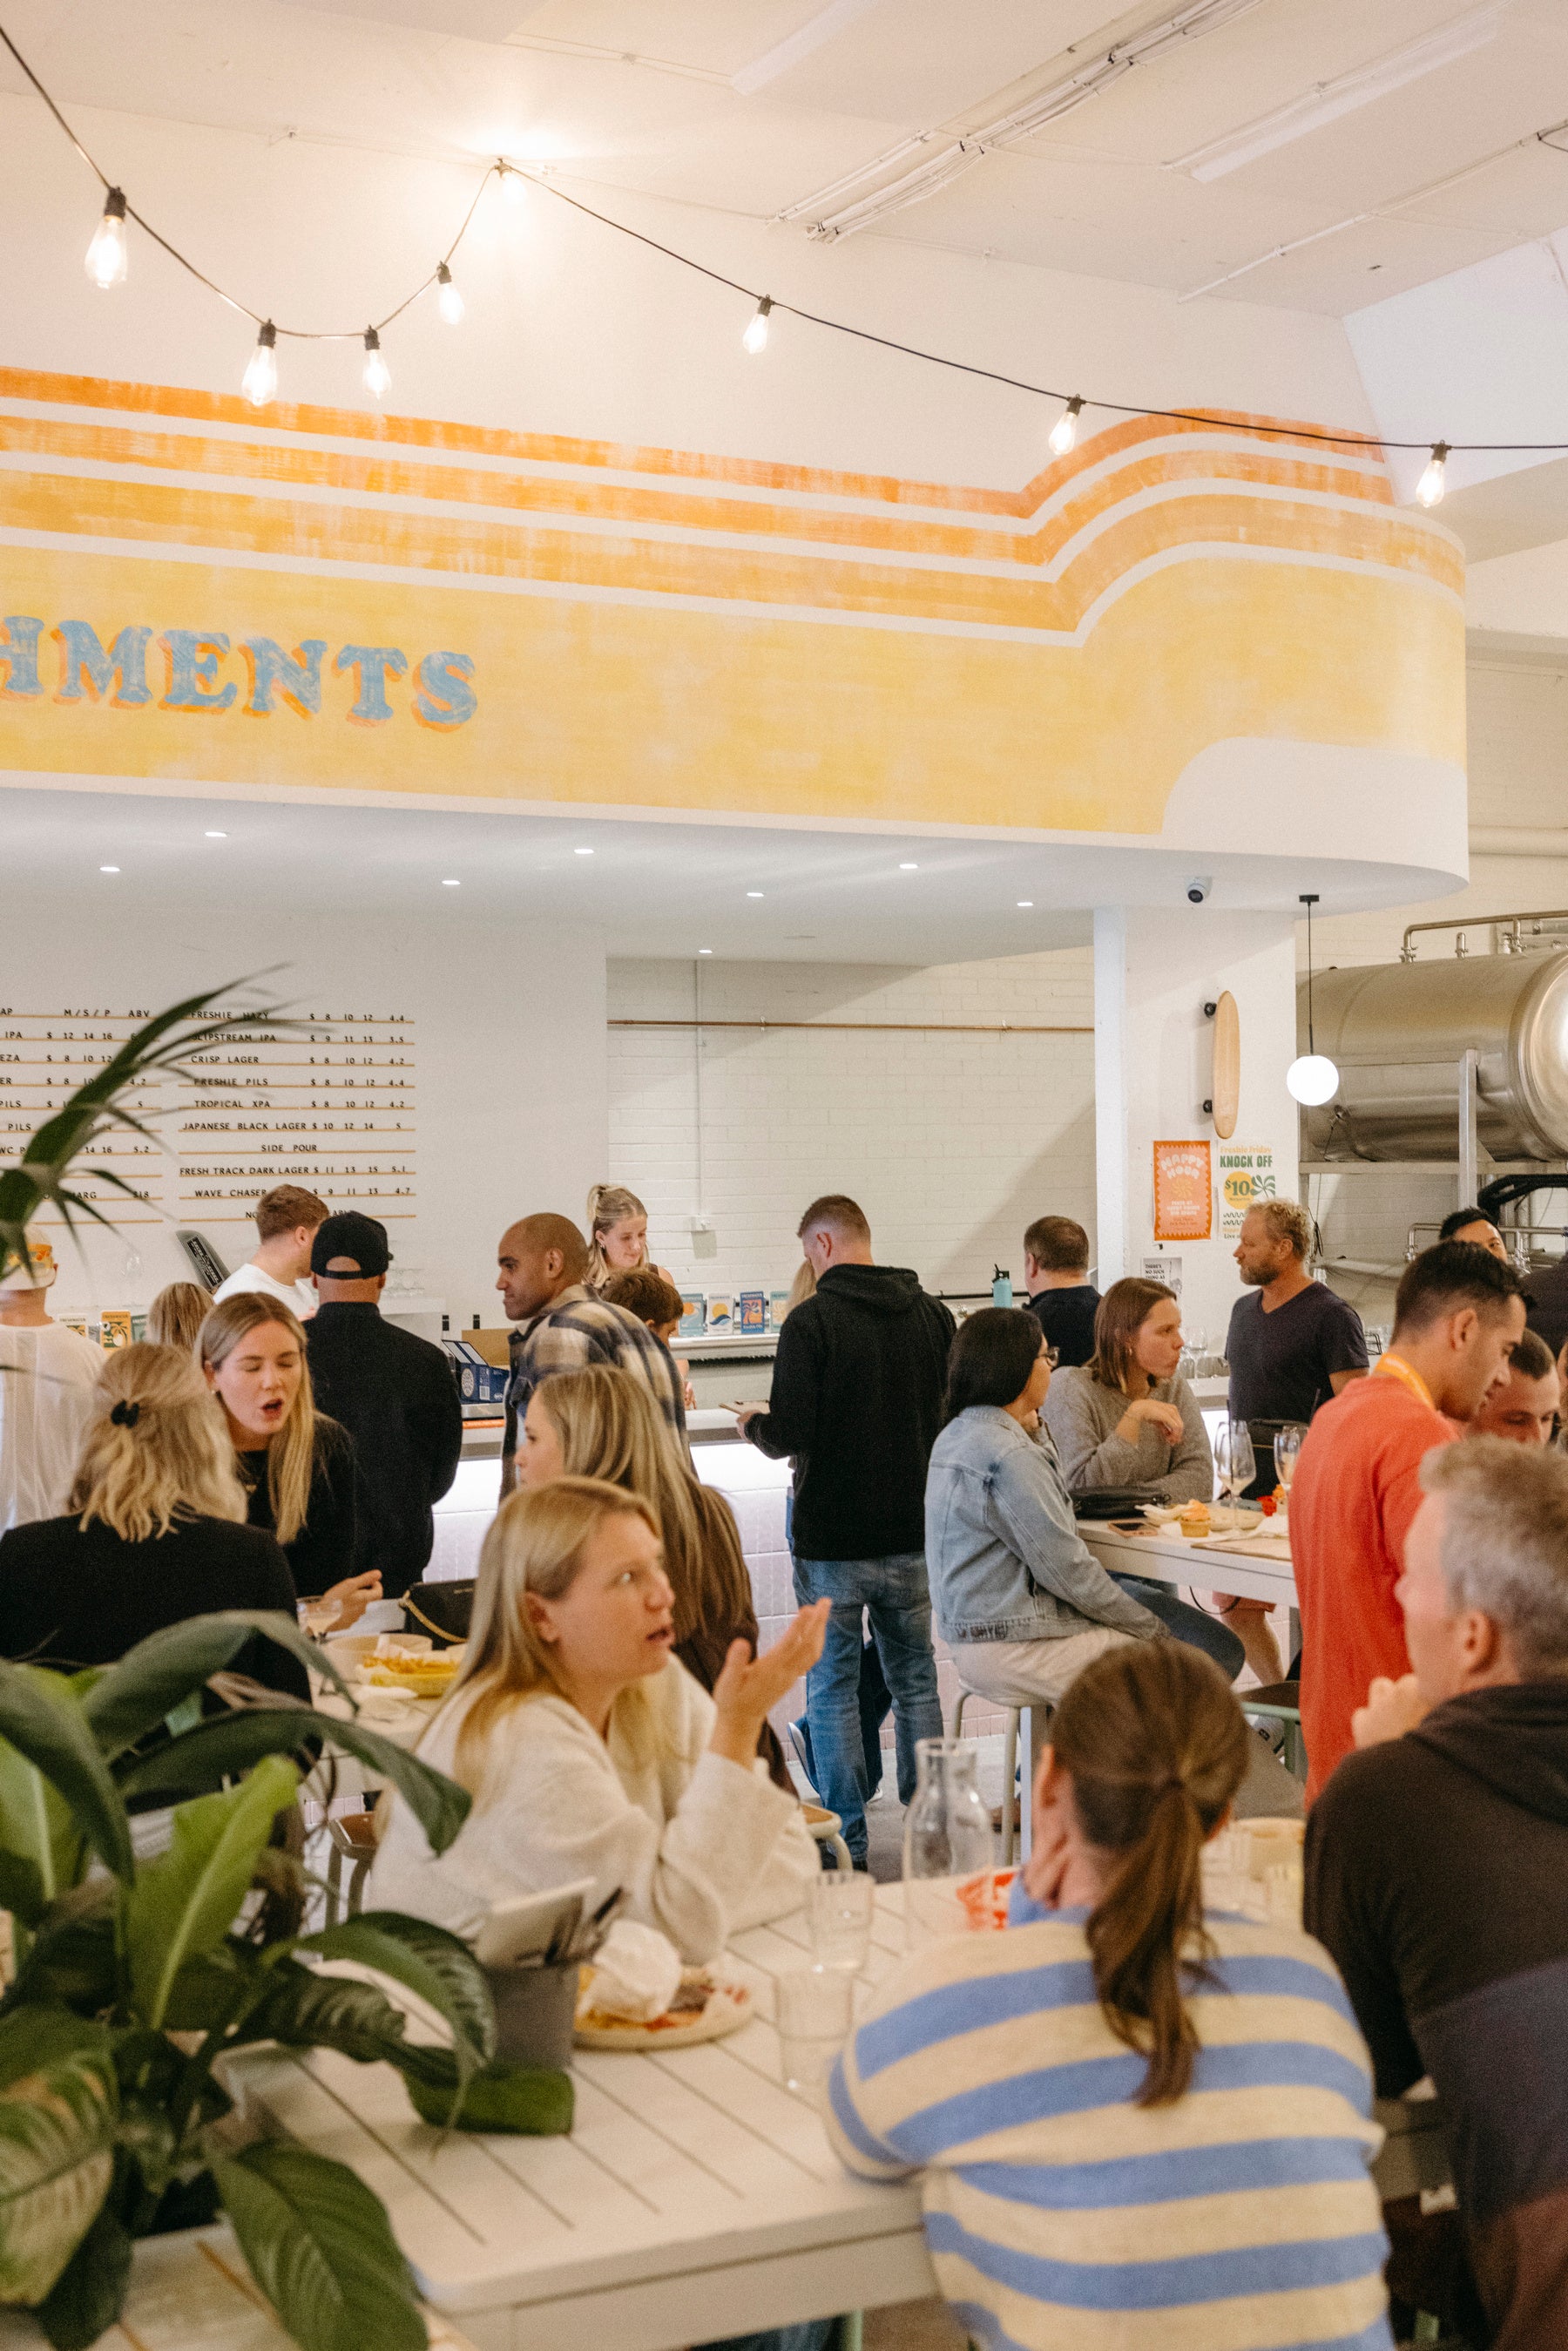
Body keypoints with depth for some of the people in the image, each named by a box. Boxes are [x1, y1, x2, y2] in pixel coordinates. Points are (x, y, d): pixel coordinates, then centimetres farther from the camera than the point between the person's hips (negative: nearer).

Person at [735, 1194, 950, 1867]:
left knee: (832, 1688, 5)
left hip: (832, 1538, -4)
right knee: (915, 1680, 15)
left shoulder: (811, 1321, -13)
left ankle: (846, 1846, 8)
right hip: (913, 1532, 4)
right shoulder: (932, 1314, 1)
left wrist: (755, 1424, 5)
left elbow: (790, 1434, -17)